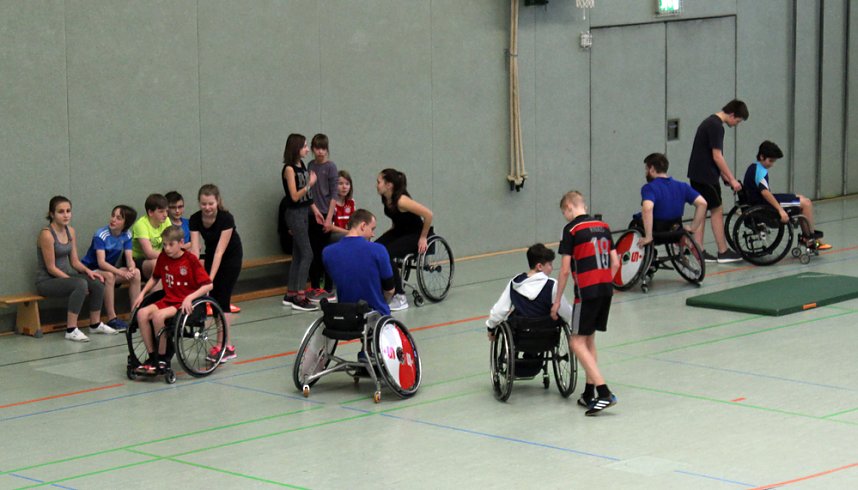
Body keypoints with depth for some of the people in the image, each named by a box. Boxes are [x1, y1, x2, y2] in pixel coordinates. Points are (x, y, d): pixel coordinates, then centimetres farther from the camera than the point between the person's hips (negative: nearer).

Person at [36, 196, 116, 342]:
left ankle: (95, 324, 6)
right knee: (80, 284, -32)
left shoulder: (70, 231, 6)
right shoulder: (47, 234, -18)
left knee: (97, 283, -12)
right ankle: (71, 330, -30)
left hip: (66, 275, 8)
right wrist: (74, 281, -21)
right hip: (47, 281, -8)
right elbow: (51, 268, -18)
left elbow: (75, 261, 10)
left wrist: (87, 271, -10)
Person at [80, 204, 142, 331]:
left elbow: (129, 259, -8)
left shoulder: (126, 235, -3)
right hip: (90, 270, -6)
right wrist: (121, 273, -41)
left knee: (136, 273, -16)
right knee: (109, 276, -36)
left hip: (110, 268, 6)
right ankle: (112, 319, -30)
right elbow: (101, 263, -30)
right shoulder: (101, 234, -21)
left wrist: (131, 268, -32)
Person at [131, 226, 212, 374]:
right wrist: (142, 293, 10)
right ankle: (152, 357, -11)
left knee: (158, 316, -31)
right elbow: (155, 278, 23)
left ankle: (162, 359, -16)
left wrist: (189, 298, -23)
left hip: (185, 303, -6)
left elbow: (208, 285, -13)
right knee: (142, 313, -19)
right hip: (168, 300, 6)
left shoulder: (190, 260, -11)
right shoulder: (163, 257, 6)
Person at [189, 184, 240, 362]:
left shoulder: (226, 218, -31)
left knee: (222, 298, -13)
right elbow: (195, 249, -24)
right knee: (214, 298, 0)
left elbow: (220, 251, -34)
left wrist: (211, 278, -39)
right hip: (210, 255, 5)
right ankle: (226, 346, 4)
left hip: (231, 256, -5)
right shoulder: (195, 219, -18)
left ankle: (223, 345, -13)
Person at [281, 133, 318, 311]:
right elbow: (295, 196, -17)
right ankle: (299, 297, -12)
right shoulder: (289, 169, -13)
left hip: (303, 213, 8)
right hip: (294, 214, -8)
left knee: (298, 255, 11)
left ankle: (290, 295, 17)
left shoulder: (302, 166, 10)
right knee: (307, 254, -12)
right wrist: (310, 184, -21)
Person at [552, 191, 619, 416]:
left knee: (577, 342, -4)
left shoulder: (571, 229, -7)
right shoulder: (603, 226, 12)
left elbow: (565, 270, -9)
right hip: (606, 288, 7)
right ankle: (589, 393, 20)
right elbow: (615, 263, 12)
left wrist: (557, 300, -1)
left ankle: (604, 393, -15)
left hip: (587, 291, -7)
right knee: (589, 339, 18)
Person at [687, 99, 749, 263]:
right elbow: (717, 157, -19)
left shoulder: (710, 122, 14)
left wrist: (724, 176, 20)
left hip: (697, 174, 10)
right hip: (706, 176, -10)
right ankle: (723, 252, 3)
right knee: (717, 210, -2)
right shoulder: (716, 126, -16)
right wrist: (732, 179, -14)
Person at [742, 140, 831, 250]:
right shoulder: (761, 172, -20)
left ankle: (806, 235, 21)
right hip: (765, 204, -11)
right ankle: (811, 239, -1)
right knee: (806, 203, -9)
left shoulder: (752, 168, 12)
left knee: (801, 199, 21)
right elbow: (764, 192, -33)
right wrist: (780, 210, -35)